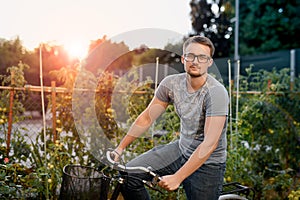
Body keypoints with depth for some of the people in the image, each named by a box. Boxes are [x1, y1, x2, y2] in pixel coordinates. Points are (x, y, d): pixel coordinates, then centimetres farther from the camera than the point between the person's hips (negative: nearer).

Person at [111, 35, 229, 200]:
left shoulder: (216, 92, -23)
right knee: (127, 175, -8)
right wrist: (120, 147, 2)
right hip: (180, 149, 5)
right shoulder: (171, 83, -7)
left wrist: (177, 178, -30)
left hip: (207, 163, -4)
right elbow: (147, 118, 3)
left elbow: (209, 144, -28)